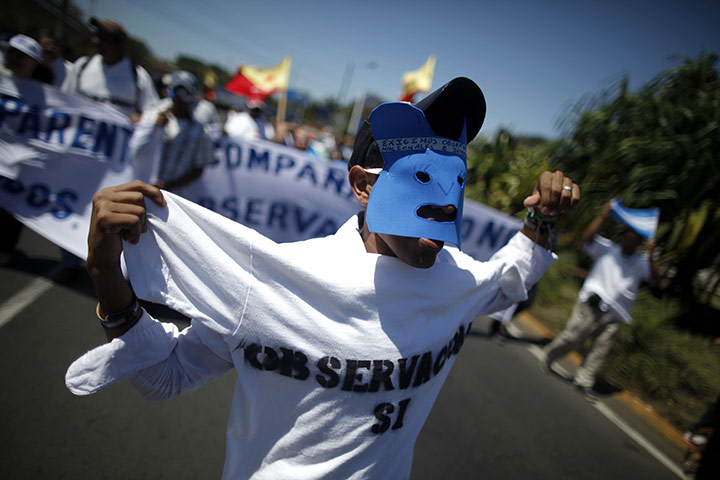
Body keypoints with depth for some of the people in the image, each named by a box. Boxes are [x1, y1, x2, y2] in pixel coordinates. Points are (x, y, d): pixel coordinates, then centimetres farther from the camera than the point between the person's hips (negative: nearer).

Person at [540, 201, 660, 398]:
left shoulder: (641, 263, 10)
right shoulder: (606, 249, 5)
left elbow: (655, 278, -5)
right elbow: (588, 237, -9)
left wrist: (650, 256, -18)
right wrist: (603, 216, -17)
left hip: (614, 316, 3)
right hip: (592, 306, -3)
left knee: (600, 349, 4)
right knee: (572, 337, -10)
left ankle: (584, 380, 16)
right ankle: (549, 354, 15)